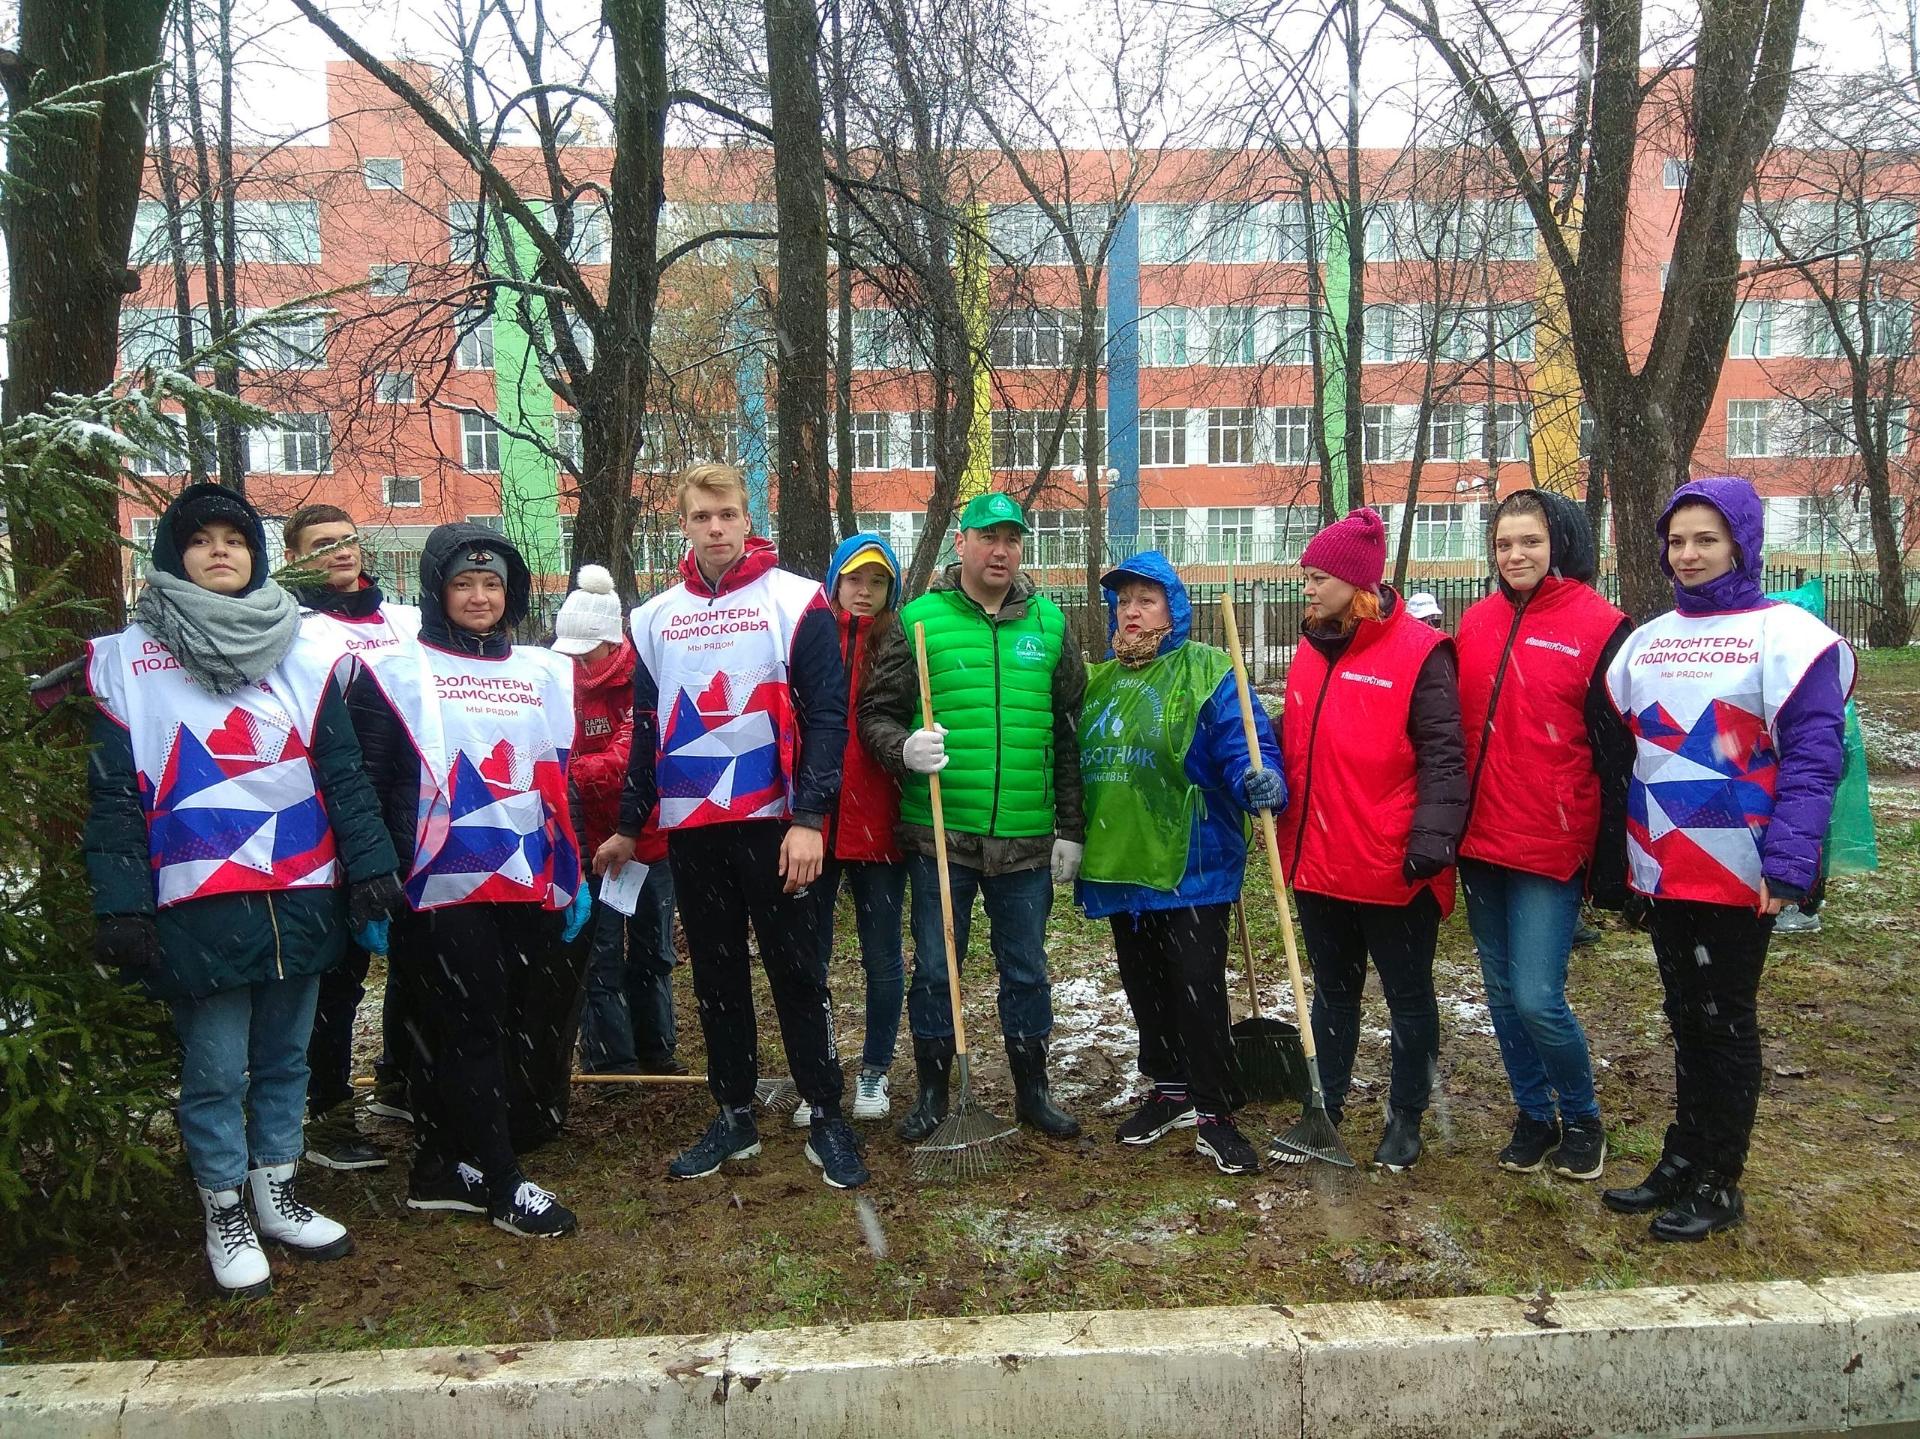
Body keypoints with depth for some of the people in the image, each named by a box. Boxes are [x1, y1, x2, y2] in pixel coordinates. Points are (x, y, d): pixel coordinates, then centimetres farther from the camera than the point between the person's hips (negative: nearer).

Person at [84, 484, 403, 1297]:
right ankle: (224, 1215, 24)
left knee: (285, 1057, 15)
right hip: (198, 909, -3)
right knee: (215, 1071, 5)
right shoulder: (128, 660, 1)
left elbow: (342, 772, 6)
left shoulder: (301, 652, 7)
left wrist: (371, 867, -1)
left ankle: (276, 1195, 31)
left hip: (300, 899, 3)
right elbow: (113, 796, -2)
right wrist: (120, 909, -8)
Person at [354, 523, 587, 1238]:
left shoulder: (546, 674, 15)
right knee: (471, 1032, -1)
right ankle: (500, 1182, 11)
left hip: (533, 886, 5)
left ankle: (451, 1168, 18)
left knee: (539, 1024, 5)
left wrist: (574, 877, 15)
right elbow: (365, 788, -2)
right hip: (443, 891, -5)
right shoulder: (396, 673, 1)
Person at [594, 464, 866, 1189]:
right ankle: (734, 1117, 25)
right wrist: (628, 826, 17)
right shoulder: (655, 617, 10)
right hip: (690, 829, 4)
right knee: (716, 977, 12)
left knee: (796, 973, 1)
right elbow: (646, 729, 16)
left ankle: (826, 1119, 13)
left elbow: (826, 715, -8)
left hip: (774, 824, -4)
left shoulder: (795, 601, -4)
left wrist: (809, 817, -15)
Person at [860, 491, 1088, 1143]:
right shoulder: (919, 620, -1)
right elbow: (875, 713, 2)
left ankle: (1032, 1088, 31)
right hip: (939, 834, -2)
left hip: (1026, 840, 2)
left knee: (1026, 969, 14)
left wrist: (1070, 827, 7)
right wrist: (904, 747, -21)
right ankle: (933, 1090, 27)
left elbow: (1070, 732, 9)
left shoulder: (1048, 623, 6)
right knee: (935, 967, 9)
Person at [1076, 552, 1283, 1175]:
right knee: (1145, 988, 16)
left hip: (1191, 864, -6)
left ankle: (1214, 1111, 9)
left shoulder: (1206, 671, -6)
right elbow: (1077, 764, 23)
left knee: (1197, 989, -5)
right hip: (1119, 864, 7)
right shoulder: (1097, 680, 14)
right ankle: (1171, 1089, 33)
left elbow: (1245, 744, -16)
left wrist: (1259, 779, -35)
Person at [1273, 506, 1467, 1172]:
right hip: (1318, 862, 6)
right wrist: (1287, 830, 9)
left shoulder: (1418, 652, -12)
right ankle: (1324, 1109, 32)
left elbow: (1443, 756, -14)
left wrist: (1433, 836, -23)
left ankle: (1405, 1117, 28)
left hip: (1393, 868, -6)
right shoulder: (1311, 653, 9)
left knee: (1408, 994, 12)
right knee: (1333, 991, 19)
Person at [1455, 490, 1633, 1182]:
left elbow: (1616, 750, -8)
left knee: (1538, 999, -7)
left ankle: (1582, 1118, 19)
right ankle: (1534, 1116, 31)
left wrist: (1613, 863, -9)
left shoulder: (1598, 625, -7)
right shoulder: (1476, 622, 8)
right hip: (1481, 841, 6)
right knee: (1502, 994, 13)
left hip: (1553, 847, -5)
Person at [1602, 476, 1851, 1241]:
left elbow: (1812, 754, -12)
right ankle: (1682, 1162, 29)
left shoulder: (1785, 632, -6)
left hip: (1737, 873, -5)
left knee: (1725, 1023, 6)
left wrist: (1789, 861, -20)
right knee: (1687, 1020, 16)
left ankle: (1718, 1184, 19)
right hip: (1661, 870, 5)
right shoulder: (1647, 639, 12)